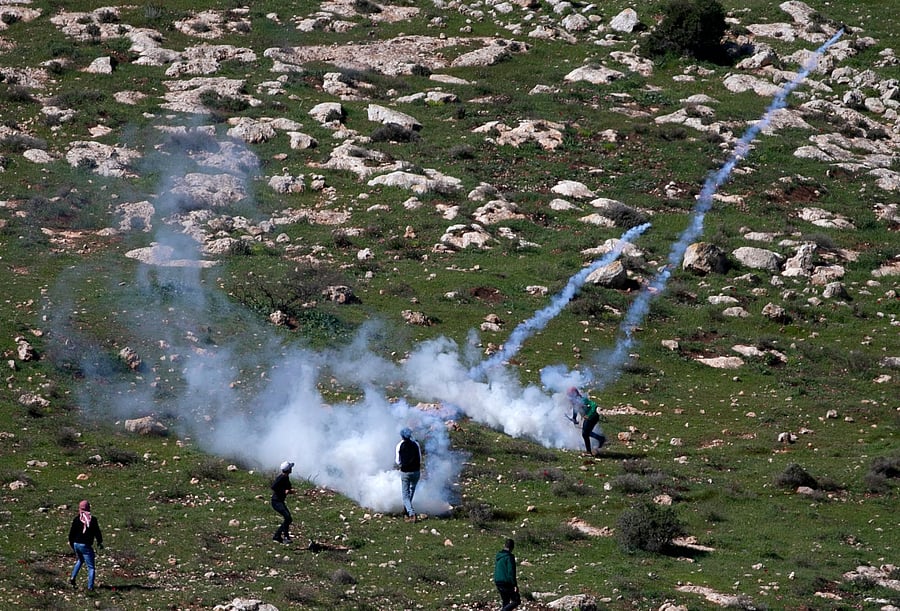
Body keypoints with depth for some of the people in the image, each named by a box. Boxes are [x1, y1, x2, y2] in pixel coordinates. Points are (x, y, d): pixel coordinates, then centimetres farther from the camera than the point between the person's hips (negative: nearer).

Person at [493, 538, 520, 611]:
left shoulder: (498, 556, 11)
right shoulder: (509, 557, -15)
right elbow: (511, 572, -19)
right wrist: (515, 585, -16)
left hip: (498, 582, 8)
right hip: (506, 583, -8)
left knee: (505, 602, 16)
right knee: (516, 601, -2)